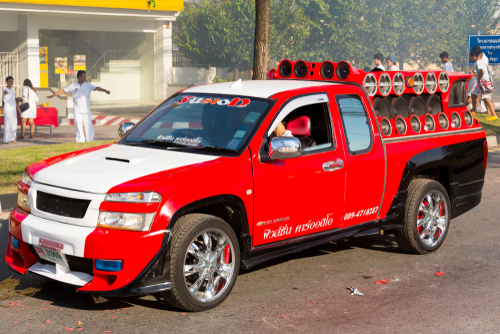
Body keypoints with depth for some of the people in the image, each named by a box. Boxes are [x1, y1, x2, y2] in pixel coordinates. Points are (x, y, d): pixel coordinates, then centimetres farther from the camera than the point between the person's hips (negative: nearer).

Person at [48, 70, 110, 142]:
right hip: (77, 110, 1)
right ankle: (80, 141, 10)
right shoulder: (73, 86, 4)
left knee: (88, 124, -4)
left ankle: (90, 140, 3)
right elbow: (63, 90, 11)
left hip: (86, 110, -1)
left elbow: (96, 88, -13)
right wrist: (53, 95, 14)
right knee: (78, 125, 2)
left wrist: (104, 90, -32)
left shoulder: (88, 85, 2)